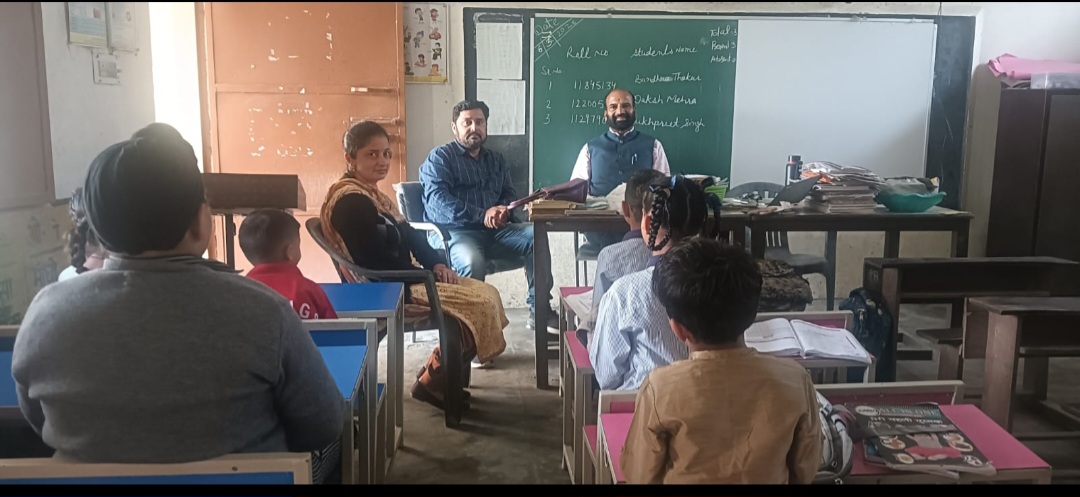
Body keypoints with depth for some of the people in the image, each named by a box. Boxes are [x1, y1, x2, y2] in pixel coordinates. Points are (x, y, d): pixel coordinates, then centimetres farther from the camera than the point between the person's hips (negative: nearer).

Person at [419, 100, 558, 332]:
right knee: (472, 261, -39)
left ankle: (539, 311, -13)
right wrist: (482, 215, -24)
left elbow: (509, 194, 18)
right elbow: (438, 200, -12)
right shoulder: (439, 157, 4)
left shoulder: (496, 159, 24)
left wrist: (504, 209, -10)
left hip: (494, 231, 6)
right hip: (455, 231, -5)